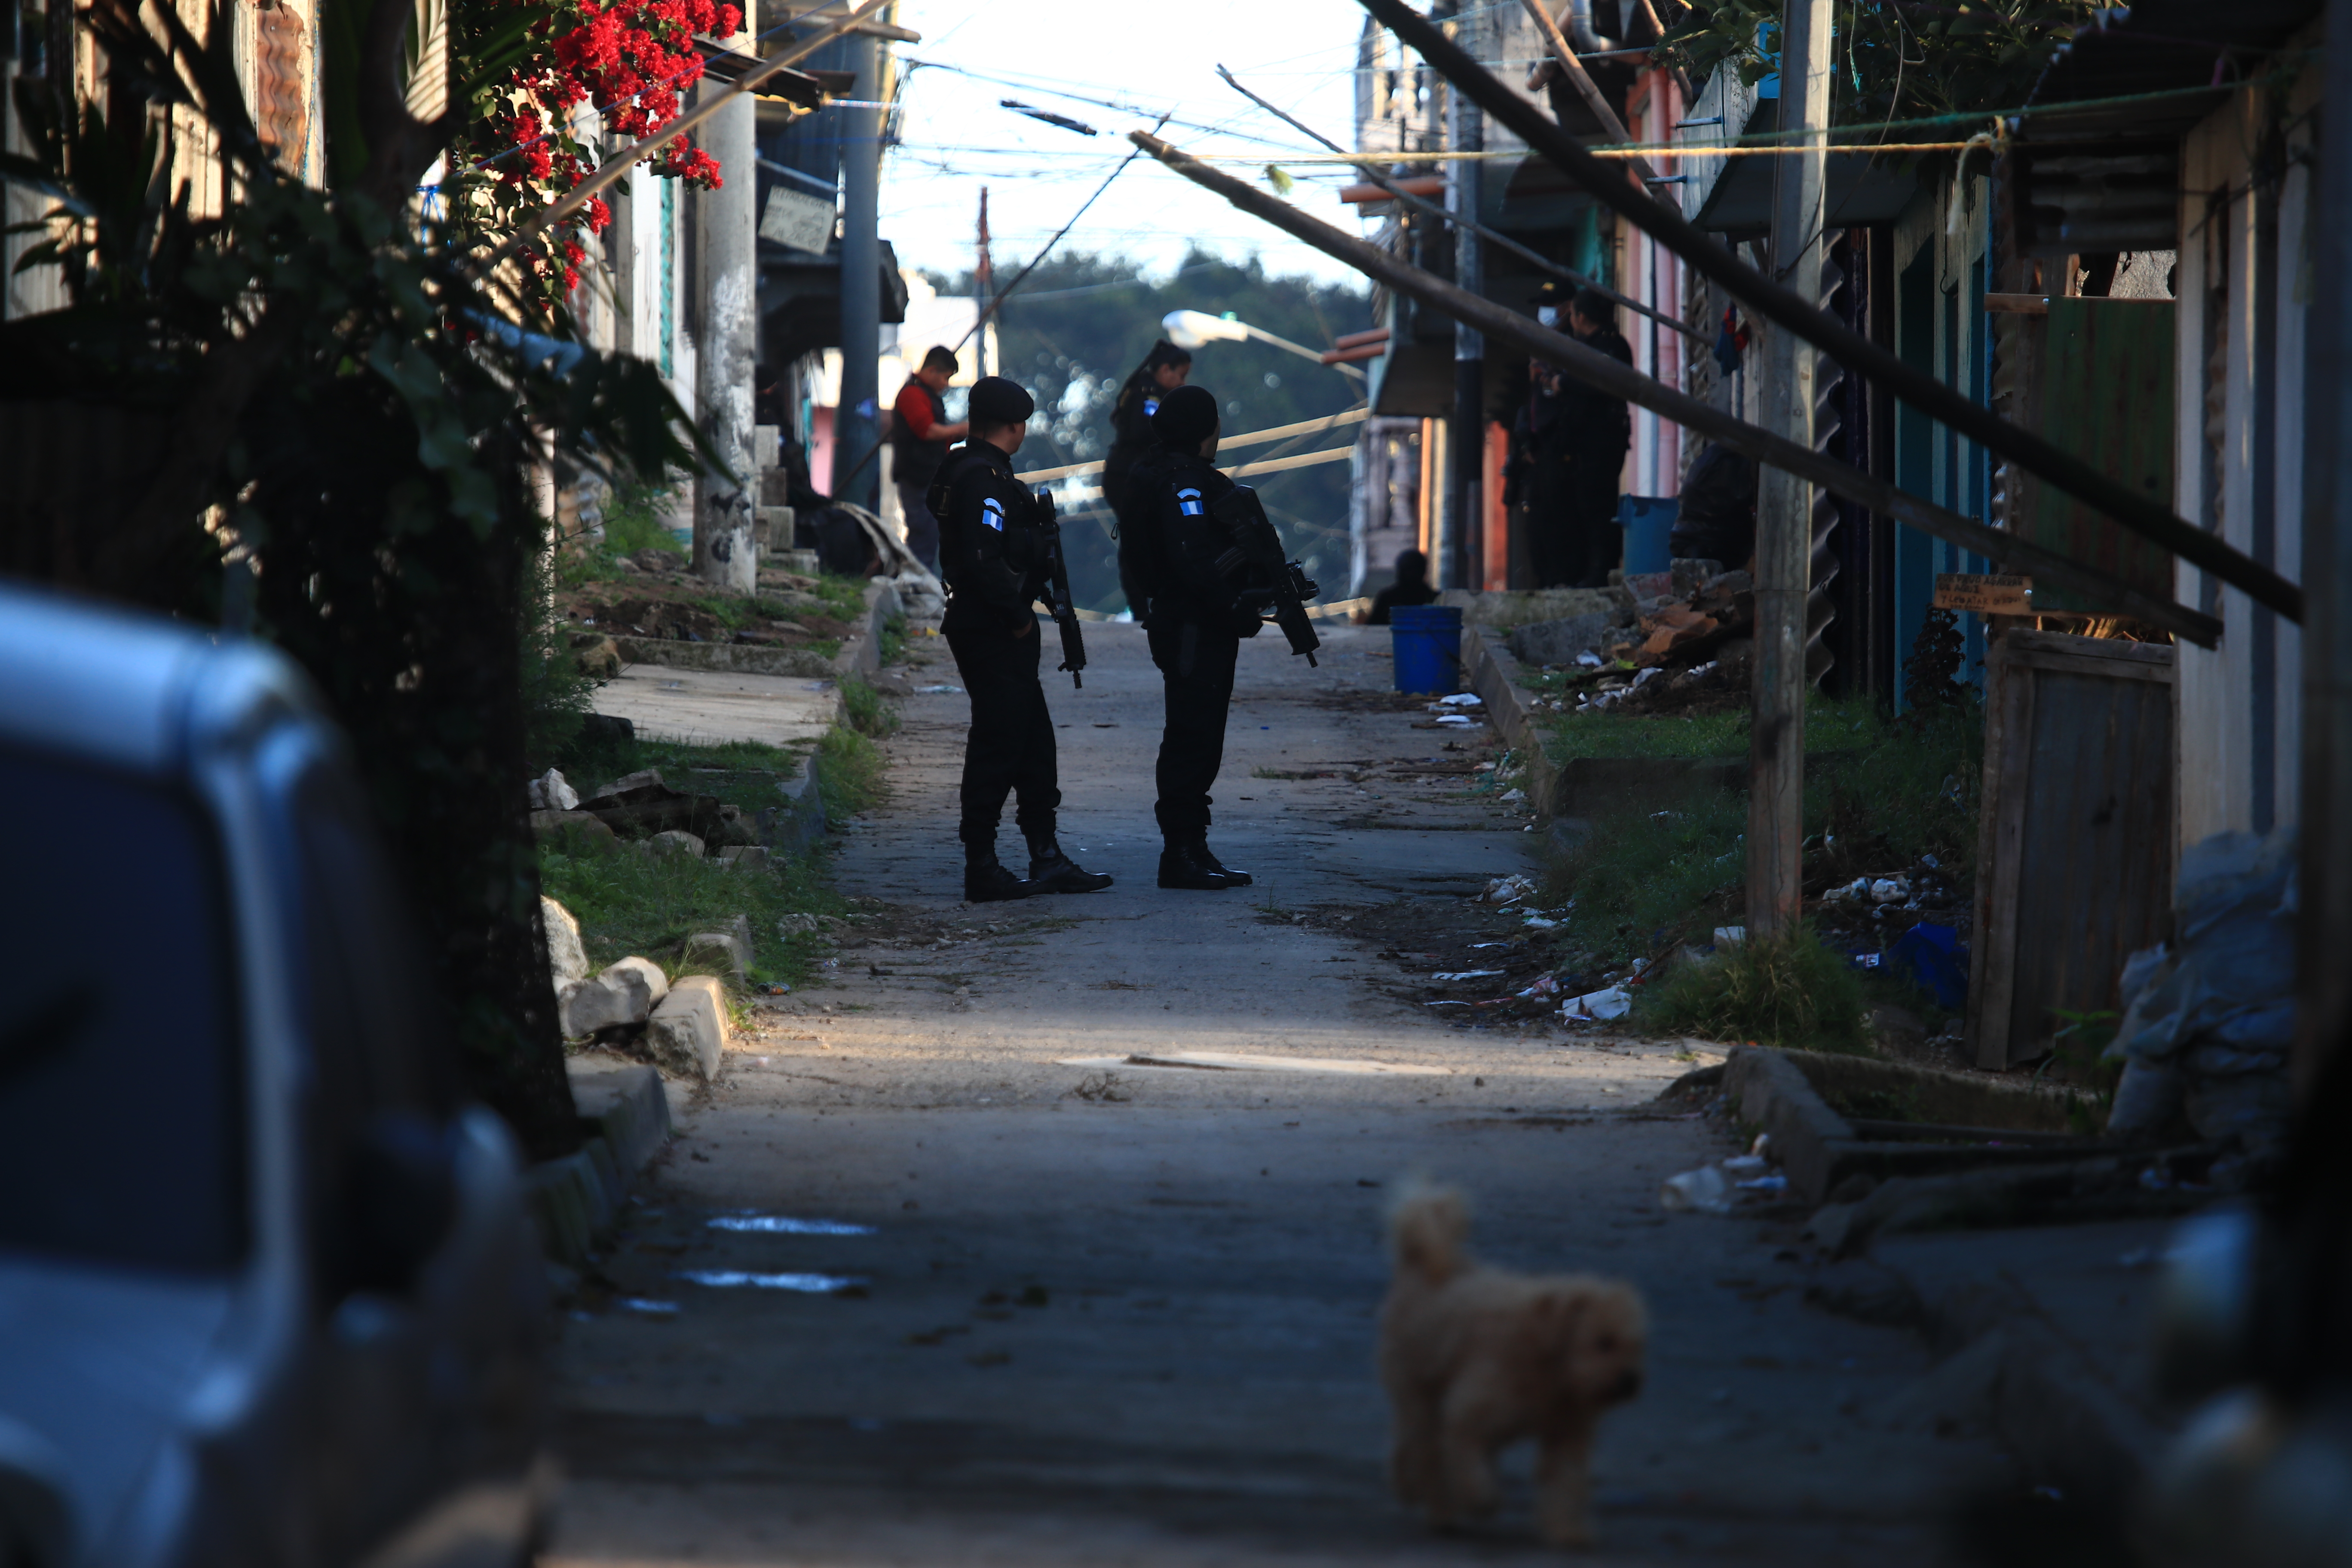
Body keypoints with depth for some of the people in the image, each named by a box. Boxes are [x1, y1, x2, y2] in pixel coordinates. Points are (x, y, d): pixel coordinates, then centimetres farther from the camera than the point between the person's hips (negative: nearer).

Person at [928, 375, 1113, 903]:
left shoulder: (967, 470, 16)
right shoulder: (984, 478, -17)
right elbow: (982, 560, -25)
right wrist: (1018, 614, -17)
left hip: (999, 633, 11)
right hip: (993, 635, -11)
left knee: (1033, 741, 13)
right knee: (997, 743, -6)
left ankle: (1047, 859, 18)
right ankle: (982, 868, -3)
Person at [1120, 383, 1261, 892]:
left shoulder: (1157, 476, 16)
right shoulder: (1183, 482, -16)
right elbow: (1193, 562, -26)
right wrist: (1238, 611, -20)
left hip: (1183, 625, 11)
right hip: (1195, 631, -11)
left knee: (1196, 743, 14)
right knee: (1192, 741, -8)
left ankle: (1192, 851, 19)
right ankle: (1182, 854, -7)